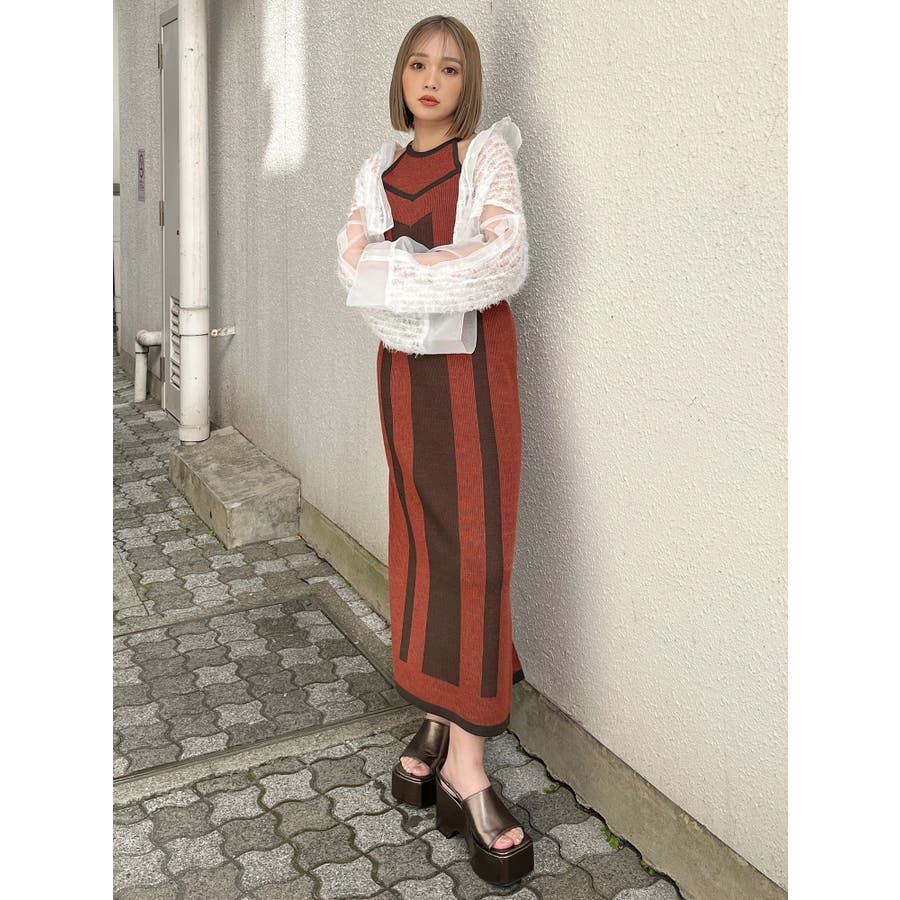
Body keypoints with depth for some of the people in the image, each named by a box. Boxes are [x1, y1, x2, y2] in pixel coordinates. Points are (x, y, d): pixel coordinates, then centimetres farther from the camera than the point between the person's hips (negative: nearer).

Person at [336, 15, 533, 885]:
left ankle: (462, 763, -10)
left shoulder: (488, 155, 3)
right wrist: (455, 267, -16)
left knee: (472, 542, -10)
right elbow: (354, 265, -4)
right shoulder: (377, 170, 14)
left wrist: (401, 267, -12)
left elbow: (508, 259, -13)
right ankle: (443, 722, 15)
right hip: (404, 365, 4)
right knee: (423, 536, 4)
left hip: (474, 362, -3)